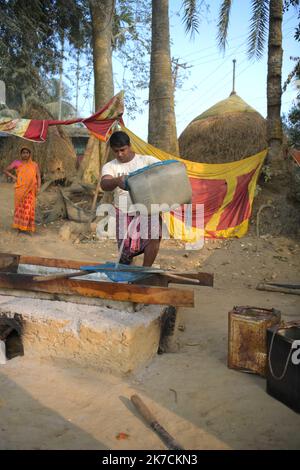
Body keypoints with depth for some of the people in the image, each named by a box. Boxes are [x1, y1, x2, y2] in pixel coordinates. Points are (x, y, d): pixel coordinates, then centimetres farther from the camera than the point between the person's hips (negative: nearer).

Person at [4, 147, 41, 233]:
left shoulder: (34, 165, 6)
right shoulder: (17, 163, 4)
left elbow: (38, 177, 3)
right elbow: (5, 170, 8)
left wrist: (38, 188, -10)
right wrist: (13, 177, -6)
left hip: (30, 190, 0)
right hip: (20, 189, 0)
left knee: (29, 207, -3)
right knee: (20, 206, 2)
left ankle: (28, 226, 3)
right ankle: (19, 225, 10)